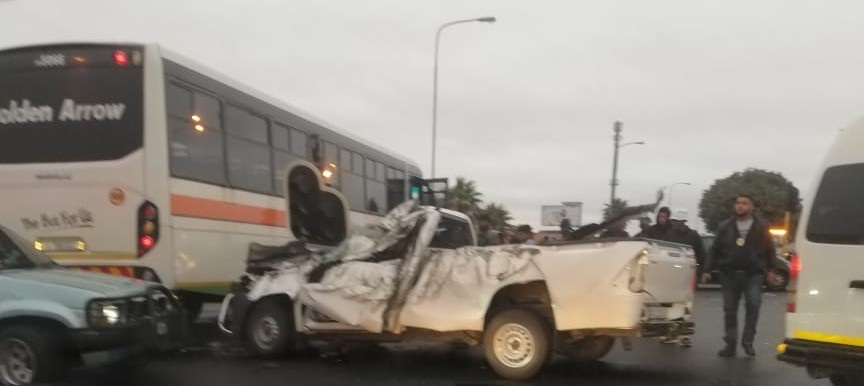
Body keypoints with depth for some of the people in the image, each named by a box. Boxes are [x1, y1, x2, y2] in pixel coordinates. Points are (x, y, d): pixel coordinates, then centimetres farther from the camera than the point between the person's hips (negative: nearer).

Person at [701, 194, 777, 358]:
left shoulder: (762, 227, 4)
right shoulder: (725, 227, 10)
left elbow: (769, 250, 7)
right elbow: (715, 250, 9)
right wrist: (707, 269, 3)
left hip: (753, 275, -2)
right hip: (729, 275, 2)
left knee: (753, 305, -15)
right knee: (729, 310, 4)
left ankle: (747, 341, -1)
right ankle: (730, 344, 12)